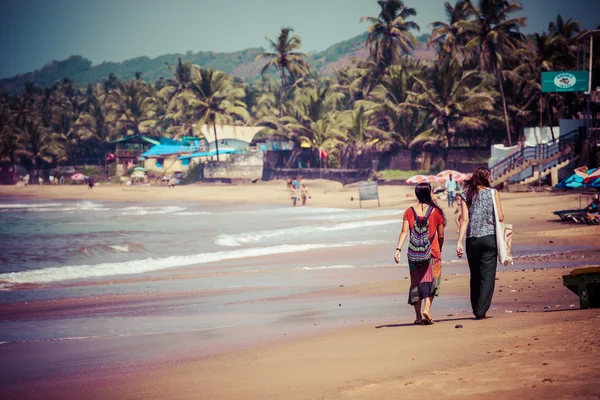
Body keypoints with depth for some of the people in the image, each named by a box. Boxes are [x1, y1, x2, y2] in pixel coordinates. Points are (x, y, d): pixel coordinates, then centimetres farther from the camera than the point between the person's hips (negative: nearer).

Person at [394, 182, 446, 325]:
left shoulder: (409, 212, 2)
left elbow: (404, 232, -8)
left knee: (416, 282, 10)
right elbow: (441, 235, 2)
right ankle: (426, 310, -16)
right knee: (431, 282, 4)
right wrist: (439, 250, 18)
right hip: (432, 252, -2)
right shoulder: (436, 211, -2)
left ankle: (418, 316, 10)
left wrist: (398, 249, -11)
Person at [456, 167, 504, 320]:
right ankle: (481, 311, -7)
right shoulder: (493, 193, -1)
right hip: (489, 238, -2)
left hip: (472, 240, 2)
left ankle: (476, 310, 18)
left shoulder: (466, 195, 4)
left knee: (475, 276, 14)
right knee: (487, 276, 1)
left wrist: (459, 242, -5)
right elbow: (500, 217, -4)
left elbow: (465, 220, -3)